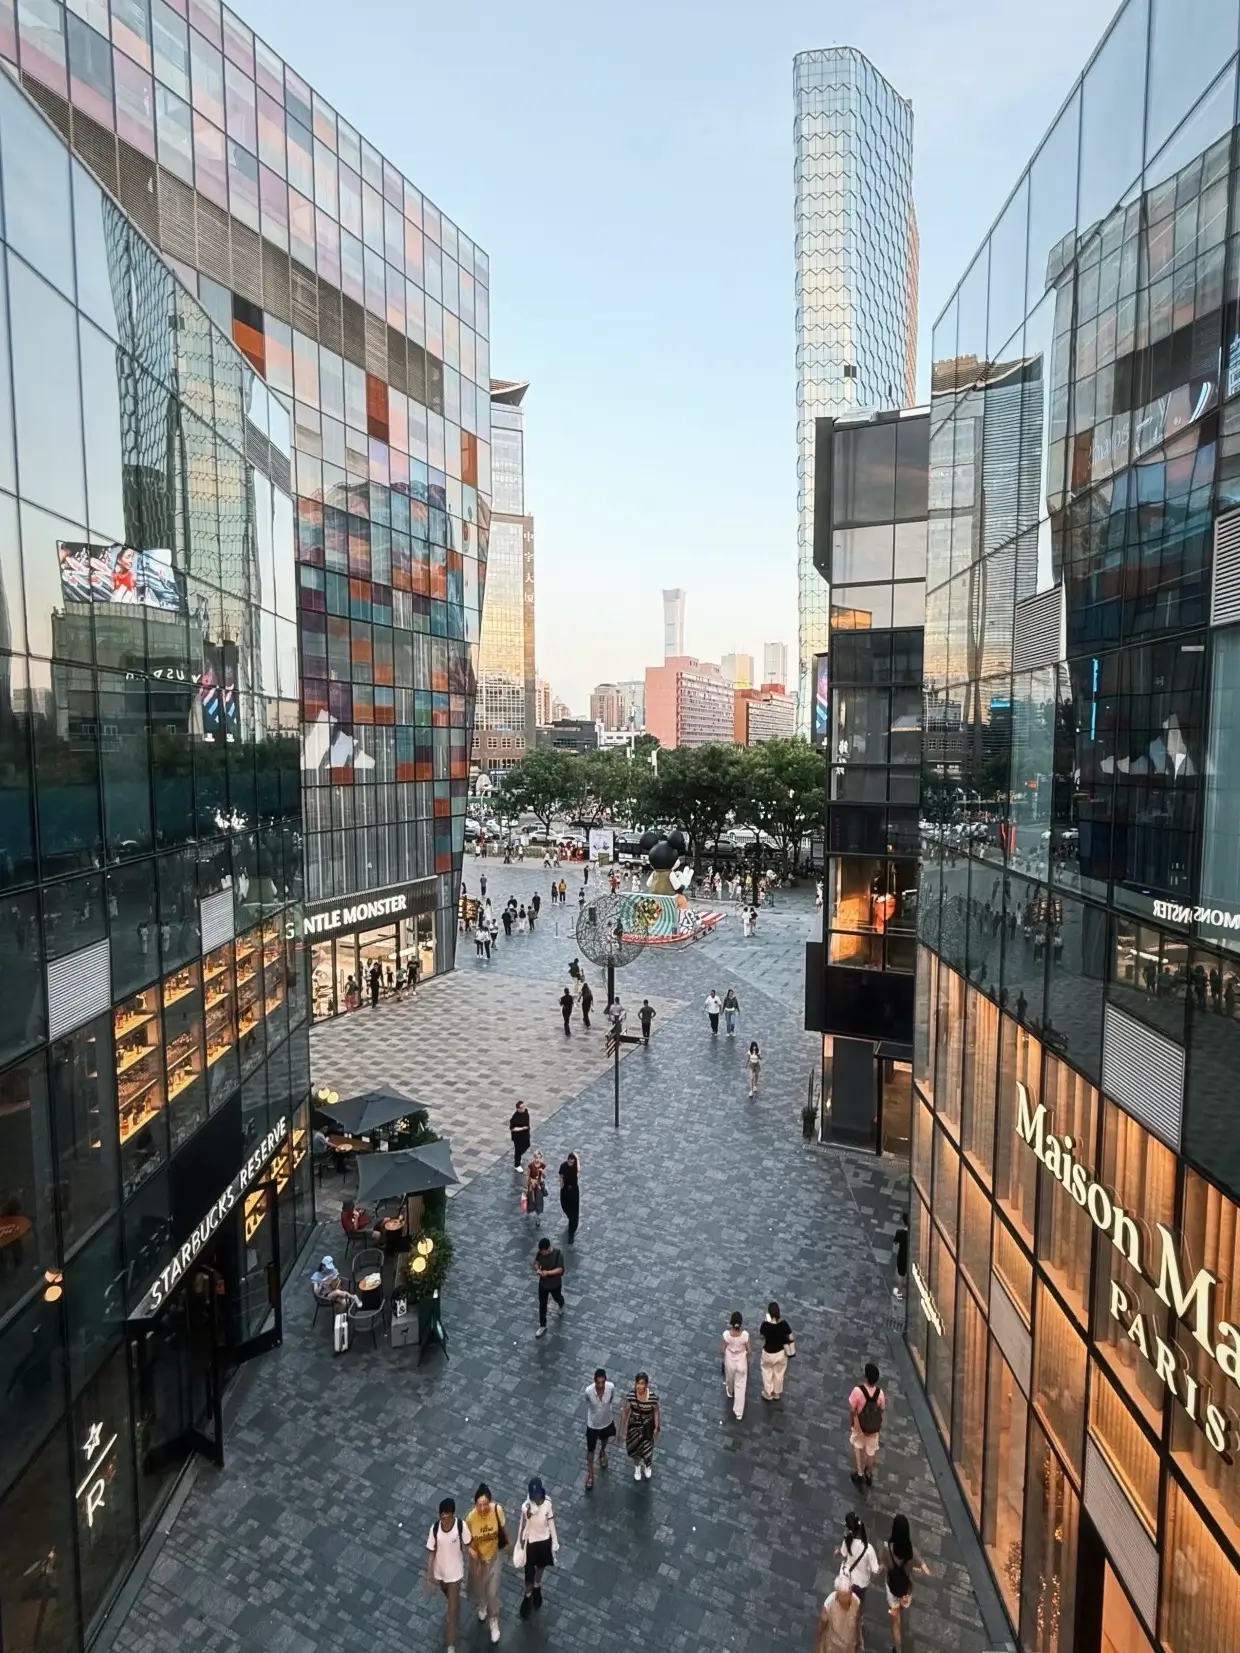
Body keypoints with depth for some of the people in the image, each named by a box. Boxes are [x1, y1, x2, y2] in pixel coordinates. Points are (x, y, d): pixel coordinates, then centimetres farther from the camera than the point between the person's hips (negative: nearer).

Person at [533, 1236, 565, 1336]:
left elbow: (560, 1269, -28)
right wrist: (537, 1269, -25)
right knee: (542, 1305, 13)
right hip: (543, 1283, 2)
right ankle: (542, 1326, 31)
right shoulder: (540, 1253, -17)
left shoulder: (558, 1254, -30)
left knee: (557, 1298, 28)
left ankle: (561, 1306, 63)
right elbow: (536, 1262, -3)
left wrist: (547, 1272, -40)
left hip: (555, 1284, -2)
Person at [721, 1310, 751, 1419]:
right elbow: (748, 1350, -13)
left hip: (729, 1360, 1)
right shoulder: (745, 1335, -31)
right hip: (741, 1361, -1)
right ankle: (738, 1412, 32)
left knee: (729, 1379, 34)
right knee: (740, 1386, 21)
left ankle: (730, 1393, 64)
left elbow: (723, 1349, -12)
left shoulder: (726, 1334, -30)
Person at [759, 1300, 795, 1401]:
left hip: (768, 1353, -2)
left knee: (767, 1373, 26)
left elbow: (761, 1335, -10)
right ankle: (777, 1394, 46)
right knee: (779, 1374, 27)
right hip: (781, 1352, 2)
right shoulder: (784, 1324, -26)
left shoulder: (765, 1324, -30)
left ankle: (768, 1394, 43)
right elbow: (790, 1338, -13)